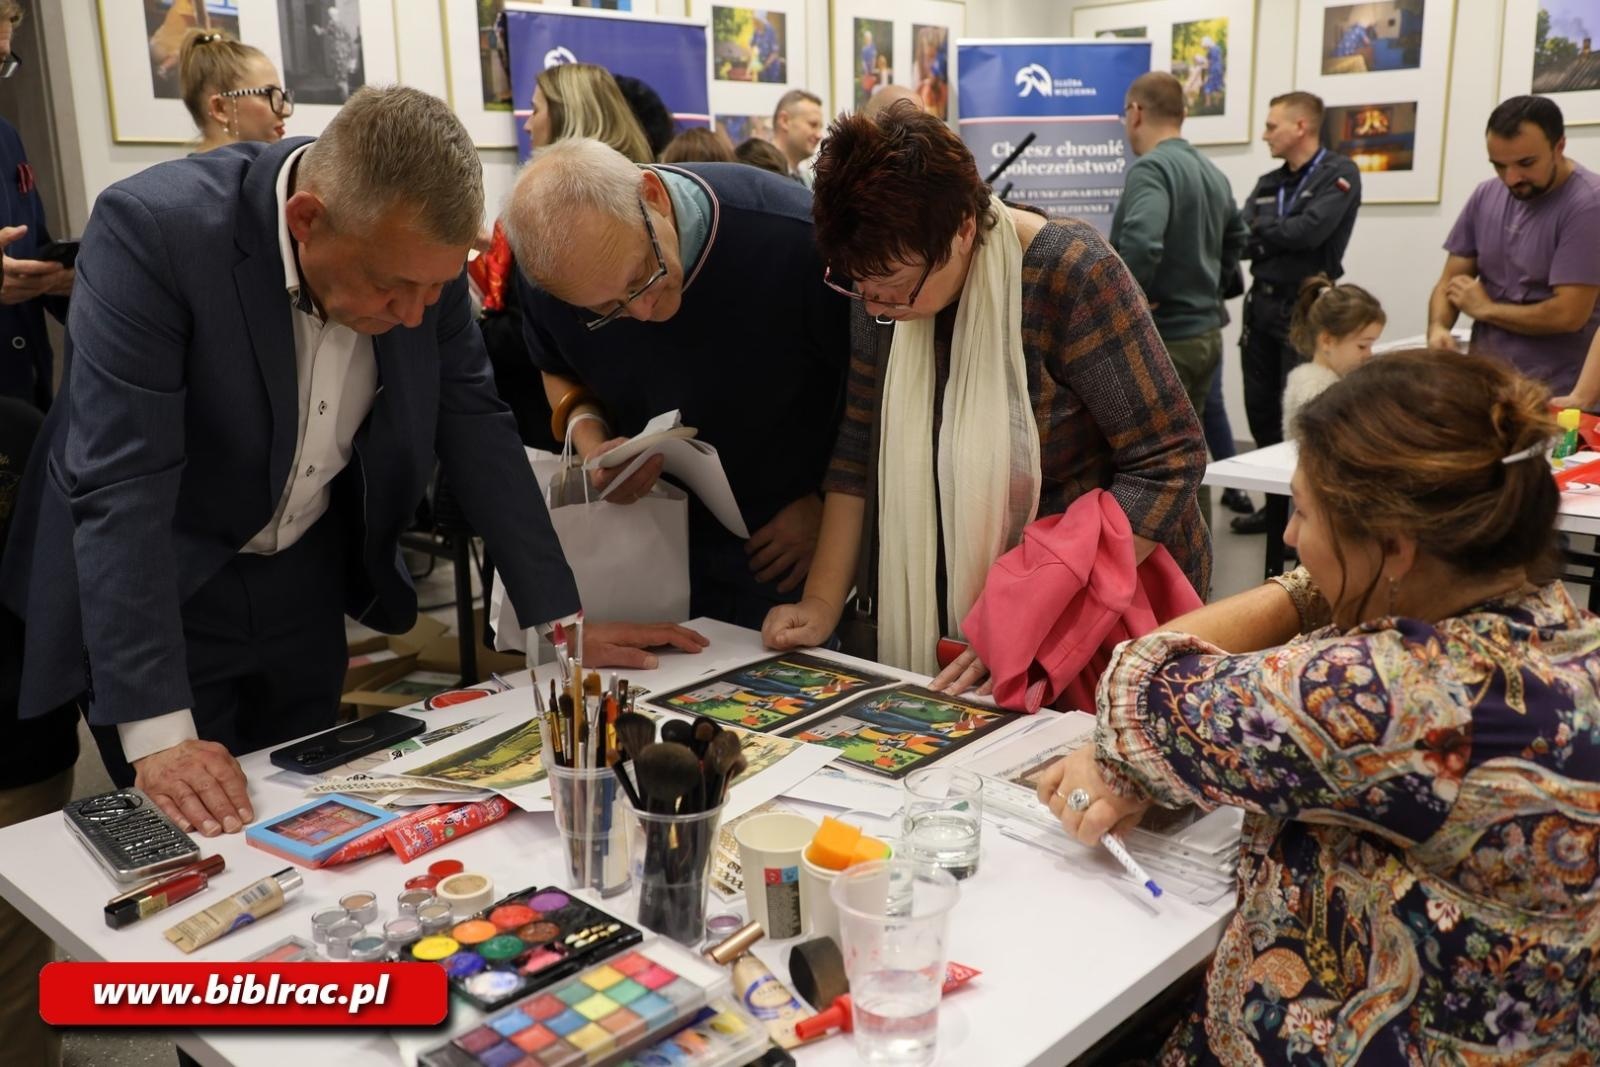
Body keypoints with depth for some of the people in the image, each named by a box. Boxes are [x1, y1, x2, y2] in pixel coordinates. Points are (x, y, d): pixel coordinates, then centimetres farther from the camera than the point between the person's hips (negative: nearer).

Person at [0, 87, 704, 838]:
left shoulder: (417, 250, -14)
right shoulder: (153, 230, -28)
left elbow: (473, 425, -7)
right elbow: (120, 488, -31)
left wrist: (561, 621, -7)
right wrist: (158, 734, -34)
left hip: (308, 579, 4)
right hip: (153, 591, -4)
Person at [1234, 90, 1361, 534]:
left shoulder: (1339, 174, -6)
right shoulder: (1268, 183, 14)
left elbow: (1309, 231, -19)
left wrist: (1259, 230, -6)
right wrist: (1275, 237, -16)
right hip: (1262, 305, 7)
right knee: (1260, 408, 10)